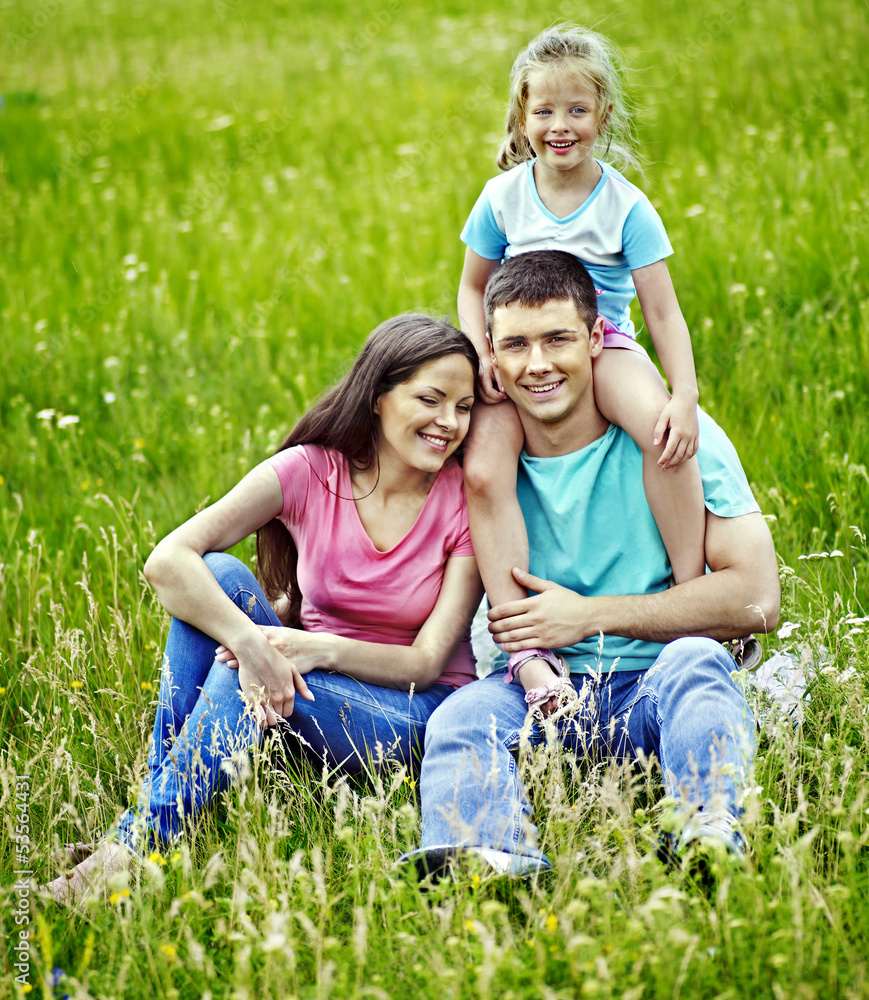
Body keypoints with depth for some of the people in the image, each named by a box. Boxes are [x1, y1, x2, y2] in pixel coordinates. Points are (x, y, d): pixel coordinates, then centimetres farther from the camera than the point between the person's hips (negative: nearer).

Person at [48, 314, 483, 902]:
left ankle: (138, 842, -31)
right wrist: (251, 643, -36)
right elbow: (167, 561, -20)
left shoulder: (465, 501, -9)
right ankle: (159, 801, -27)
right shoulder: (309, 472, -8)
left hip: (417, 714, -3)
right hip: (309, 685, 3)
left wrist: (319, 649, -30)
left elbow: (427, 661, -13)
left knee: (240, 677, -32)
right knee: (219, 576, -25)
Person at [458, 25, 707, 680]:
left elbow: (664, 312, -9)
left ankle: (693, 594, -21)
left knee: (664, 427, -34)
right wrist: (483, 355, -9)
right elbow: (473, 287, 11)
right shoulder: (505, 196, 0)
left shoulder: (626, 206, -7)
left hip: (603, 347, -2)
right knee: (483, 471, -26)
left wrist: (686, 397, -23)